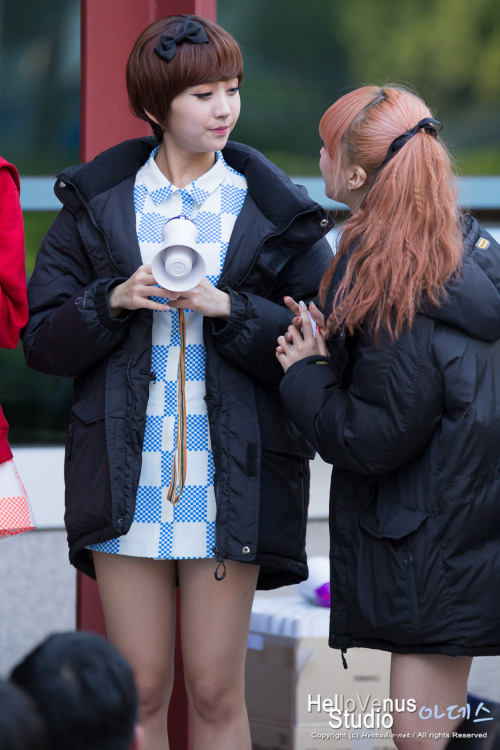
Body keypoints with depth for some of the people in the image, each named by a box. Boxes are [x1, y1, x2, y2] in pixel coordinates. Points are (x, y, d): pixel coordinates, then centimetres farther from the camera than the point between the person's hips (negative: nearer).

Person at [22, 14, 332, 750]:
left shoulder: (276, 212, 3)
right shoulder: (98, 202, 6)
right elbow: (42, 341, 6)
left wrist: (228, 308, -14)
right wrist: (114, 301, -12)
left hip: (230, 487, -1)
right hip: (127, 482, 1)